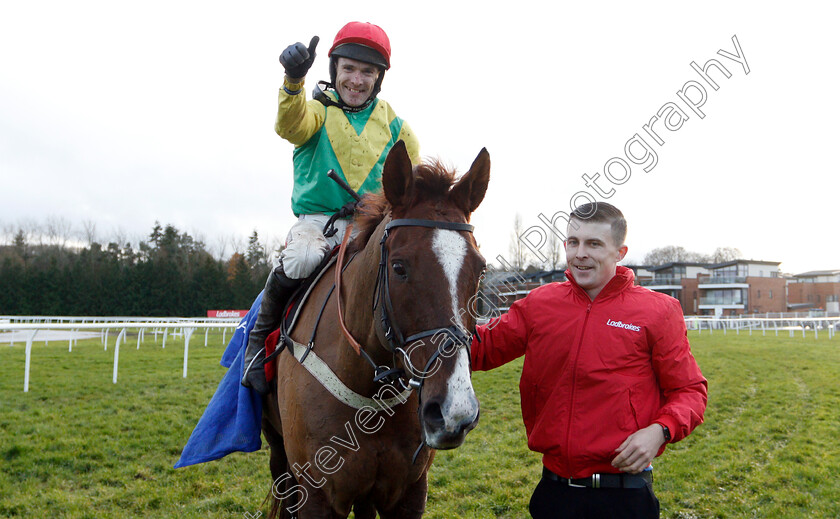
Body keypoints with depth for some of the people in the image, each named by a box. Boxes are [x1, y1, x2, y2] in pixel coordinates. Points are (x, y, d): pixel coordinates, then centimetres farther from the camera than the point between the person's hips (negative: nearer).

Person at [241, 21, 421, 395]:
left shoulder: (393, 125, 15)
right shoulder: (318, 110, 7)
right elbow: (291, 125, -18)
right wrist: (293, 81, -38)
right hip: (317, 219, -2)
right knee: (301, 259, -35)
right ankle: (261, 334, -9)